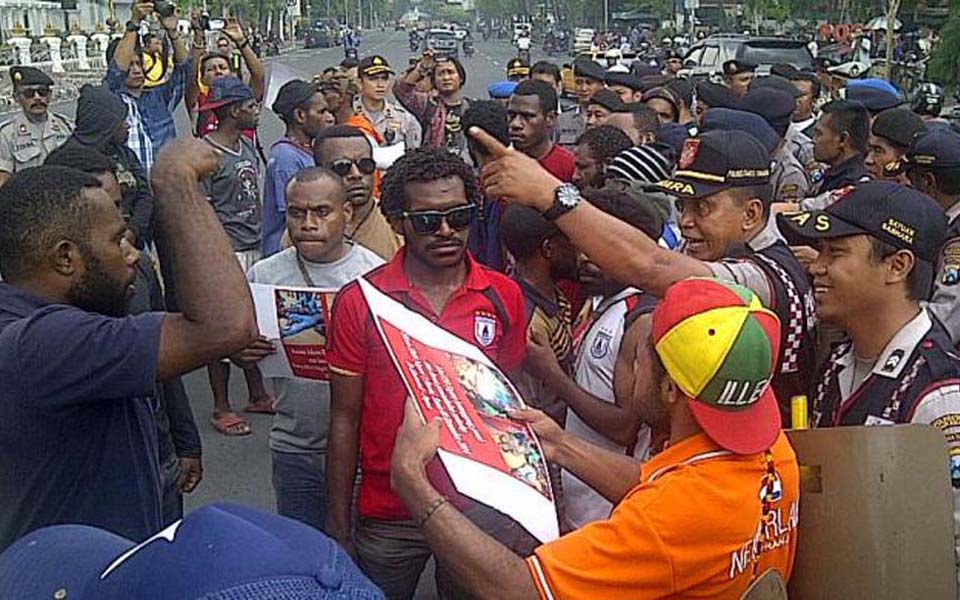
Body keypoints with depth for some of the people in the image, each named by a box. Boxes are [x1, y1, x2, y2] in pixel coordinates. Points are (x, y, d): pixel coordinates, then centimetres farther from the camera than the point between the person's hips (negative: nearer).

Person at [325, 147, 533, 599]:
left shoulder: (504, 297, -3)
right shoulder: (359, 301, -8)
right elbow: (345, 419, -2)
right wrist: (338, 527, -1)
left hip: (480, 507, 2)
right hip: (387, 517, -1)